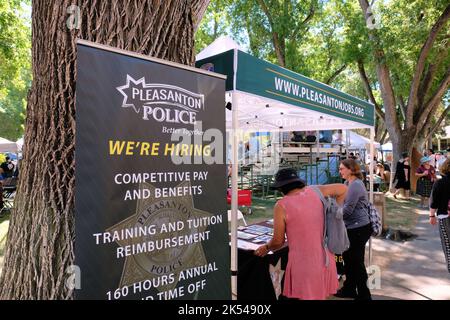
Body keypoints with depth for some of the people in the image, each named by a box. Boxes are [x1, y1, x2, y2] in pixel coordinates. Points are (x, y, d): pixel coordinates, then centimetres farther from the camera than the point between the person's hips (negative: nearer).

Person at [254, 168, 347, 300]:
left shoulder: (281, 206, -12)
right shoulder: (314, 192, 0)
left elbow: (278, 241, -6)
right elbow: (343, 189, 12)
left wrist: (266, 248, 14)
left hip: (304, 263, -5)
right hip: (325, 258, 5)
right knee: (321, 296, 20)